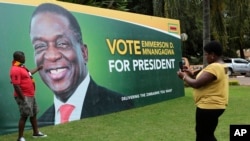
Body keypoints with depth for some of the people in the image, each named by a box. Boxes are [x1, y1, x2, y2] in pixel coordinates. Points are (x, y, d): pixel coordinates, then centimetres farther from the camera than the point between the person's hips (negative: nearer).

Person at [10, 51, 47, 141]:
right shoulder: (15, 70, -22)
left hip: (30, 96, 10)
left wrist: (37, 69, 41)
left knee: (34, 114, 18)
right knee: (24, 116, -6)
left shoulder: (21, 67, 10)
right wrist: (23, 98, -25)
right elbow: (16, 86, -26)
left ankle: (36, 133, 31)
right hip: (24, 97, -10)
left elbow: (28, 74, 33)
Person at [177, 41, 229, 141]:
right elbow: (205, 82, 18)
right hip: (214, 106, 11)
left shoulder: (213, 67, -22)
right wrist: (191, 75, 9)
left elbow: (196, 84, -23)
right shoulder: (221, 66, 13)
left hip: (209, 107, -11)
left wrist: (184, 76, -6)